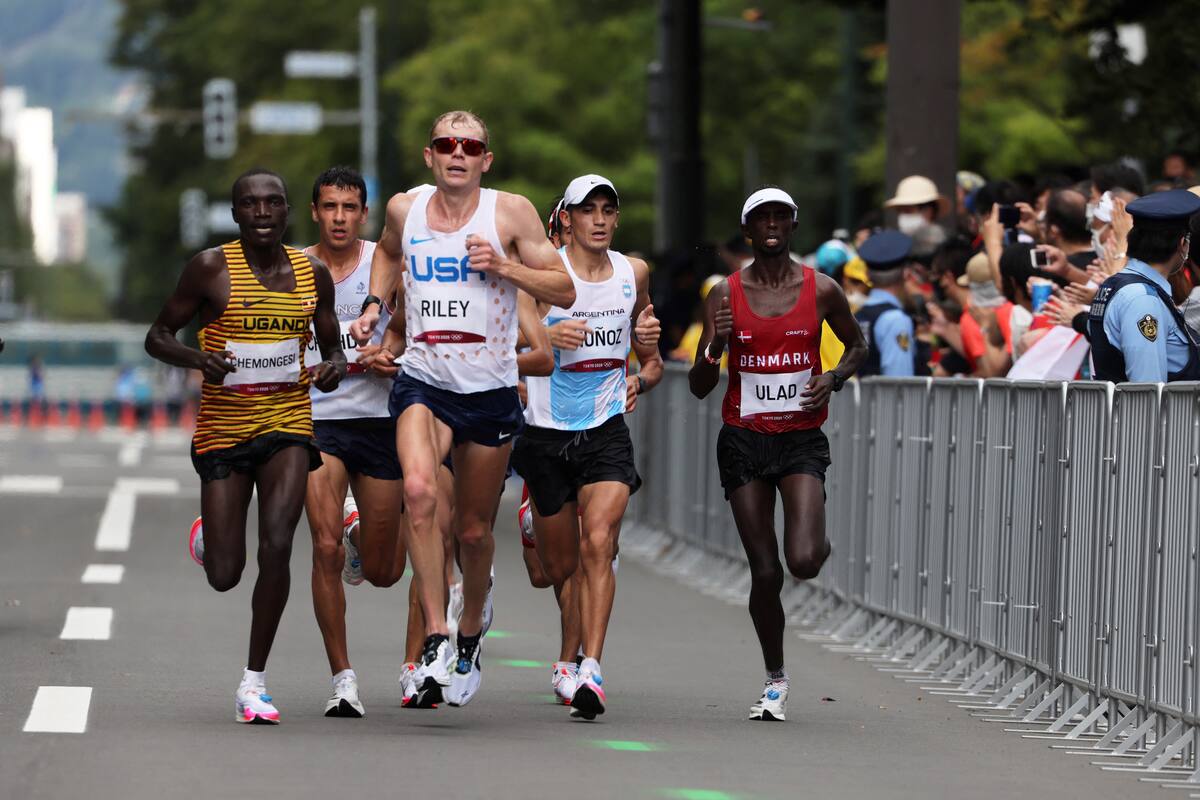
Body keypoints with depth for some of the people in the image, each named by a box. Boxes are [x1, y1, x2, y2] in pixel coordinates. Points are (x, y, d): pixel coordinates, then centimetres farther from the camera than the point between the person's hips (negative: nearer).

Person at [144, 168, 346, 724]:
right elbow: (158, 337, -1)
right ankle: (207, 538, 42)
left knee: (276, 547, -18)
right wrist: (198, 358, -22)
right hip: (222, 431, -1)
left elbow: (331, 345, 17)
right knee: (224, 576, 1)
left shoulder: (312, 274, 5)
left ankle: (254, 680, -6)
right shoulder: (211, 268, -5)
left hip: (287, 426, 1)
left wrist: (334, 366, -7)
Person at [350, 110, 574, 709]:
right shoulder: (404, 209, 3)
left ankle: (471, 627, 40)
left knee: (473, 530, 10)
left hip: (490, 391, 0)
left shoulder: (510, 212, -5)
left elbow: (565, 290, -2)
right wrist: (373, 306, 12)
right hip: (423, 383, 0)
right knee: (418, 490, -28)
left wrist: (503, 266, -16)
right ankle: (436, 638, -25)